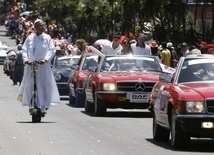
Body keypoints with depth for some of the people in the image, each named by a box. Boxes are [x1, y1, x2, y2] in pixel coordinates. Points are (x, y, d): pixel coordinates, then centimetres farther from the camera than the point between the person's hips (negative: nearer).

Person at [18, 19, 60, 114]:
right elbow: (24, 50, 7)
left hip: (43, 65, -2)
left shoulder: (47, 38, 7)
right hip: (30, 65, 2)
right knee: (30, 86, 1)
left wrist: (45, 59, -15)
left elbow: (52, 50, 1)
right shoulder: (30, 38, 11)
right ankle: (31, 105, 14)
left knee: (44, 85, -9)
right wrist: (26, 60, -11)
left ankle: (43, 106, -9)